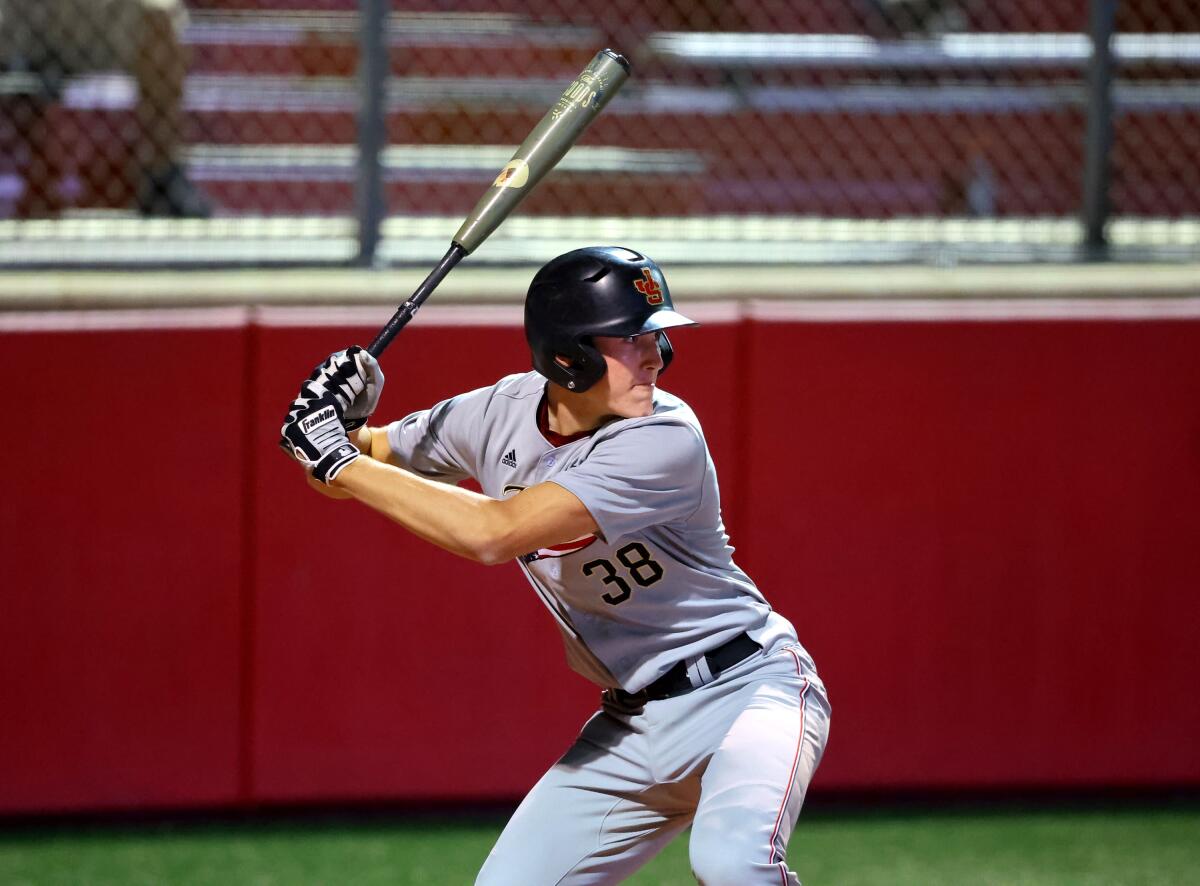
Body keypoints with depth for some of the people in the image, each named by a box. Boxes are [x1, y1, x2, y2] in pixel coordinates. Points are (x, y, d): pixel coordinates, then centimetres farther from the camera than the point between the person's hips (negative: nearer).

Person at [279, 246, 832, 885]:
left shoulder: (665, 442, -24)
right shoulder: (503, 413, -3)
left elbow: (493, 533, -32)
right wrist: (341, 428, -15)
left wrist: (340, 460, -26)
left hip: (748, 686, -7)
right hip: (632, 723, 7)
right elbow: (366, 461, 9)